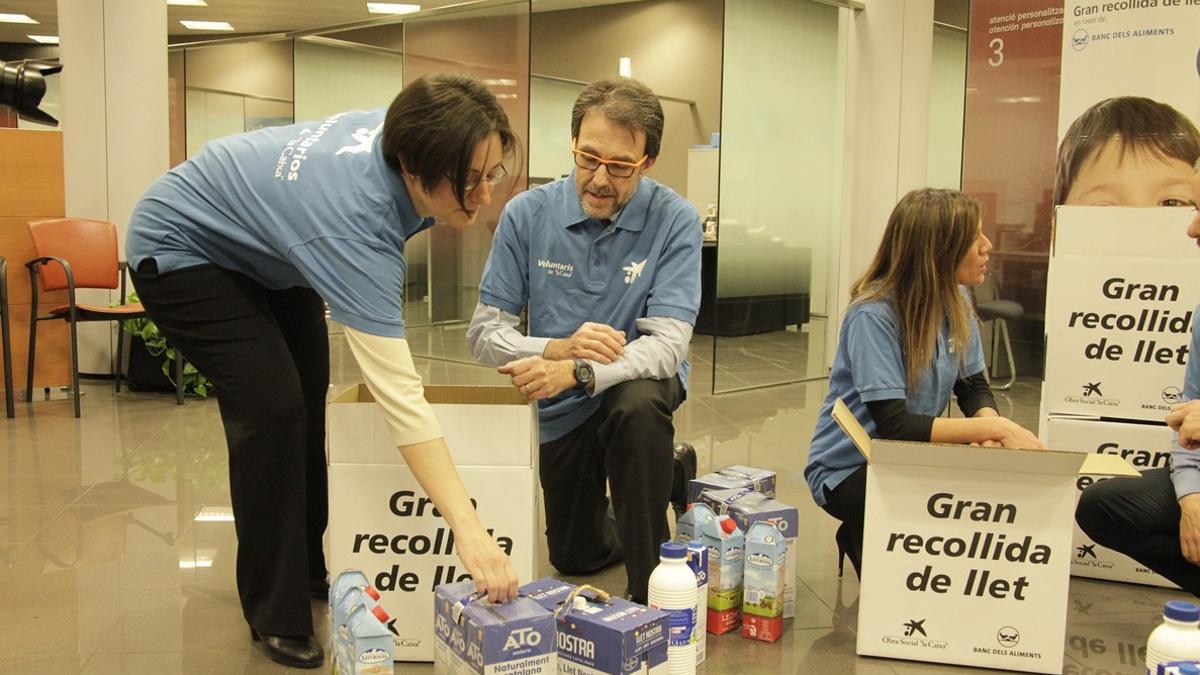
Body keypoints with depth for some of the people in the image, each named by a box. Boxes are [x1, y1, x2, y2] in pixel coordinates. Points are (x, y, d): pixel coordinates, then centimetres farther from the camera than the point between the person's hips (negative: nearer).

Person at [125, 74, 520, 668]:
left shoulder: (408, 130, -22)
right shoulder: (355, 220, -42)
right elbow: (397, 391, -48)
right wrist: (467, 527, -51)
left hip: (268, 247, 8)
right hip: (181, 249, -8)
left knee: (309, 401, 9)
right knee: (272, 406, -19)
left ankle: (309, 567, 26)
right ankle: (276, 615, -4)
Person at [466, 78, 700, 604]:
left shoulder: (675, 221, -21)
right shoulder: (527, 215, -15)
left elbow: (668, 345, -29)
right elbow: (483, 333, -15)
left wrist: (578, 371, -45)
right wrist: (556, 348, -34)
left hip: (637, 385, -3)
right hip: (560, 409, 3)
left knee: (637, 404, -40)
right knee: (576, 556, 18)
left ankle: (651, 588, -21)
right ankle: (673, 477, 46)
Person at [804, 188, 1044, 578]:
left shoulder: (956, 303, -2)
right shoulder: (873, 317, -24)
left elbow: (974, 388, 2)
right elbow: (894, 425, -29)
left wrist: (987, 424, -21)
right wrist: (995, 427, -29)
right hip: (846, 471, -7)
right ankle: (865, 541, 2)